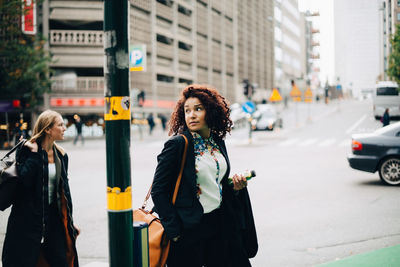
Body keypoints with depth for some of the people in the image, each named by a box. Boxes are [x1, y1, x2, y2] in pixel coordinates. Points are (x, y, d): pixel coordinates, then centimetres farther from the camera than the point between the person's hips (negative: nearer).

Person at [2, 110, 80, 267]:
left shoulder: (60, 155, 7)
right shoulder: (28, 150, -8)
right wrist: (34, 153, -20)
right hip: (28, 217, -5)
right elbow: (25, 179, -24)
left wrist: (69, 221, 14)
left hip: (53, 217, 5)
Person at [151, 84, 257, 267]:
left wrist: (234, 187, -1)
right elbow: (158, 191, -13)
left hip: (219, 224, 6)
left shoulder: (218, 142, 7)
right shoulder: (177, 144, -12)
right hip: (190, 229, -6)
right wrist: (174, 231, -16)